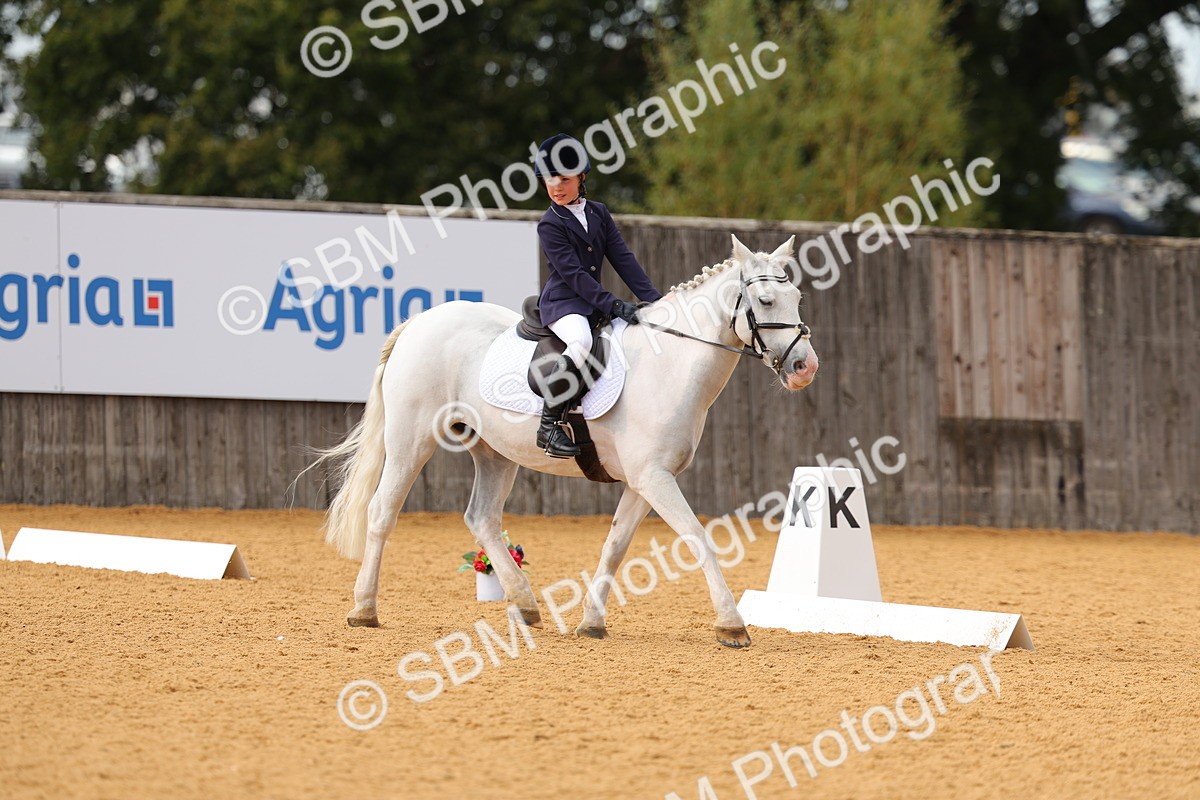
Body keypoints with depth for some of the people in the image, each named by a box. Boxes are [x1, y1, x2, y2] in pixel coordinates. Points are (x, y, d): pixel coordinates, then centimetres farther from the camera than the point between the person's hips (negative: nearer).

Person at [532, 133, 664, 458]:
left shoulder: (598, 213, 11)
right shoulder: (550, 225, -9)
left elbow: (623, 259, 8)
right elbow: (573, 273, -17)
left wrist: (654, 299, -3)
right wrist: (614, 306, -24)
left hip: (594, 301, 7)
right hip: (562, 302, -7)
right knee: (581, 342, -37)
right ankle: (549, 425, -33)